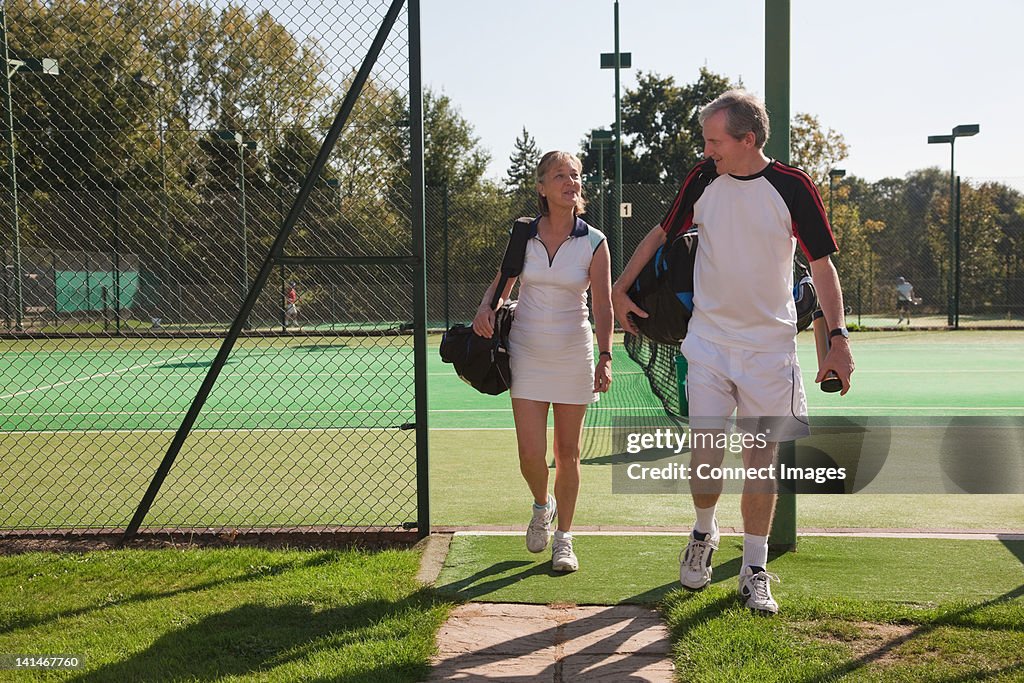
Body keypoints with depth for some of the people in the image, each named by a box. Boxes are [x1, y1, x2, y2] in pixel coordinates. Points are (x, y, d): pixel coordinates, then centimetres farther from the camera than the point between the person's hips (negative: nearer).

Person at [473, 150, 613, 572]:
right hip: (526, 354, 1)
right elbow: (501, 283, 12)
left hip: (573, 356, 0)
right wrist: (486, 308, -9)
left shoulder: (594, 243, -3)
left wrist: (605, 356, -11)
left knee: (568, 453, 6)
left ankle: (563, 538, 22)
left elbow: (603, 306, -2)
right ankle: (542, 506, 29)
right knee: (530, 453, -4)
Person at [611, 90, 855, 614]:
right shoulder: (702, 179, 0)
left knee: (761, 461, 2)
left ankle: (754, 572, 13)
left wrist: (838, 336, -11)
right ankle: (704, 534, 25)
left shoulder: (792, 187, -7)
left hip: (770, 345, -1)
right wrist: (620, 289, 14)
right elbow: (661, 233, 15)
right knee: (704, 453, -3)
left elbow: (821, 264, -2)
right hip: (708, 340, 2)